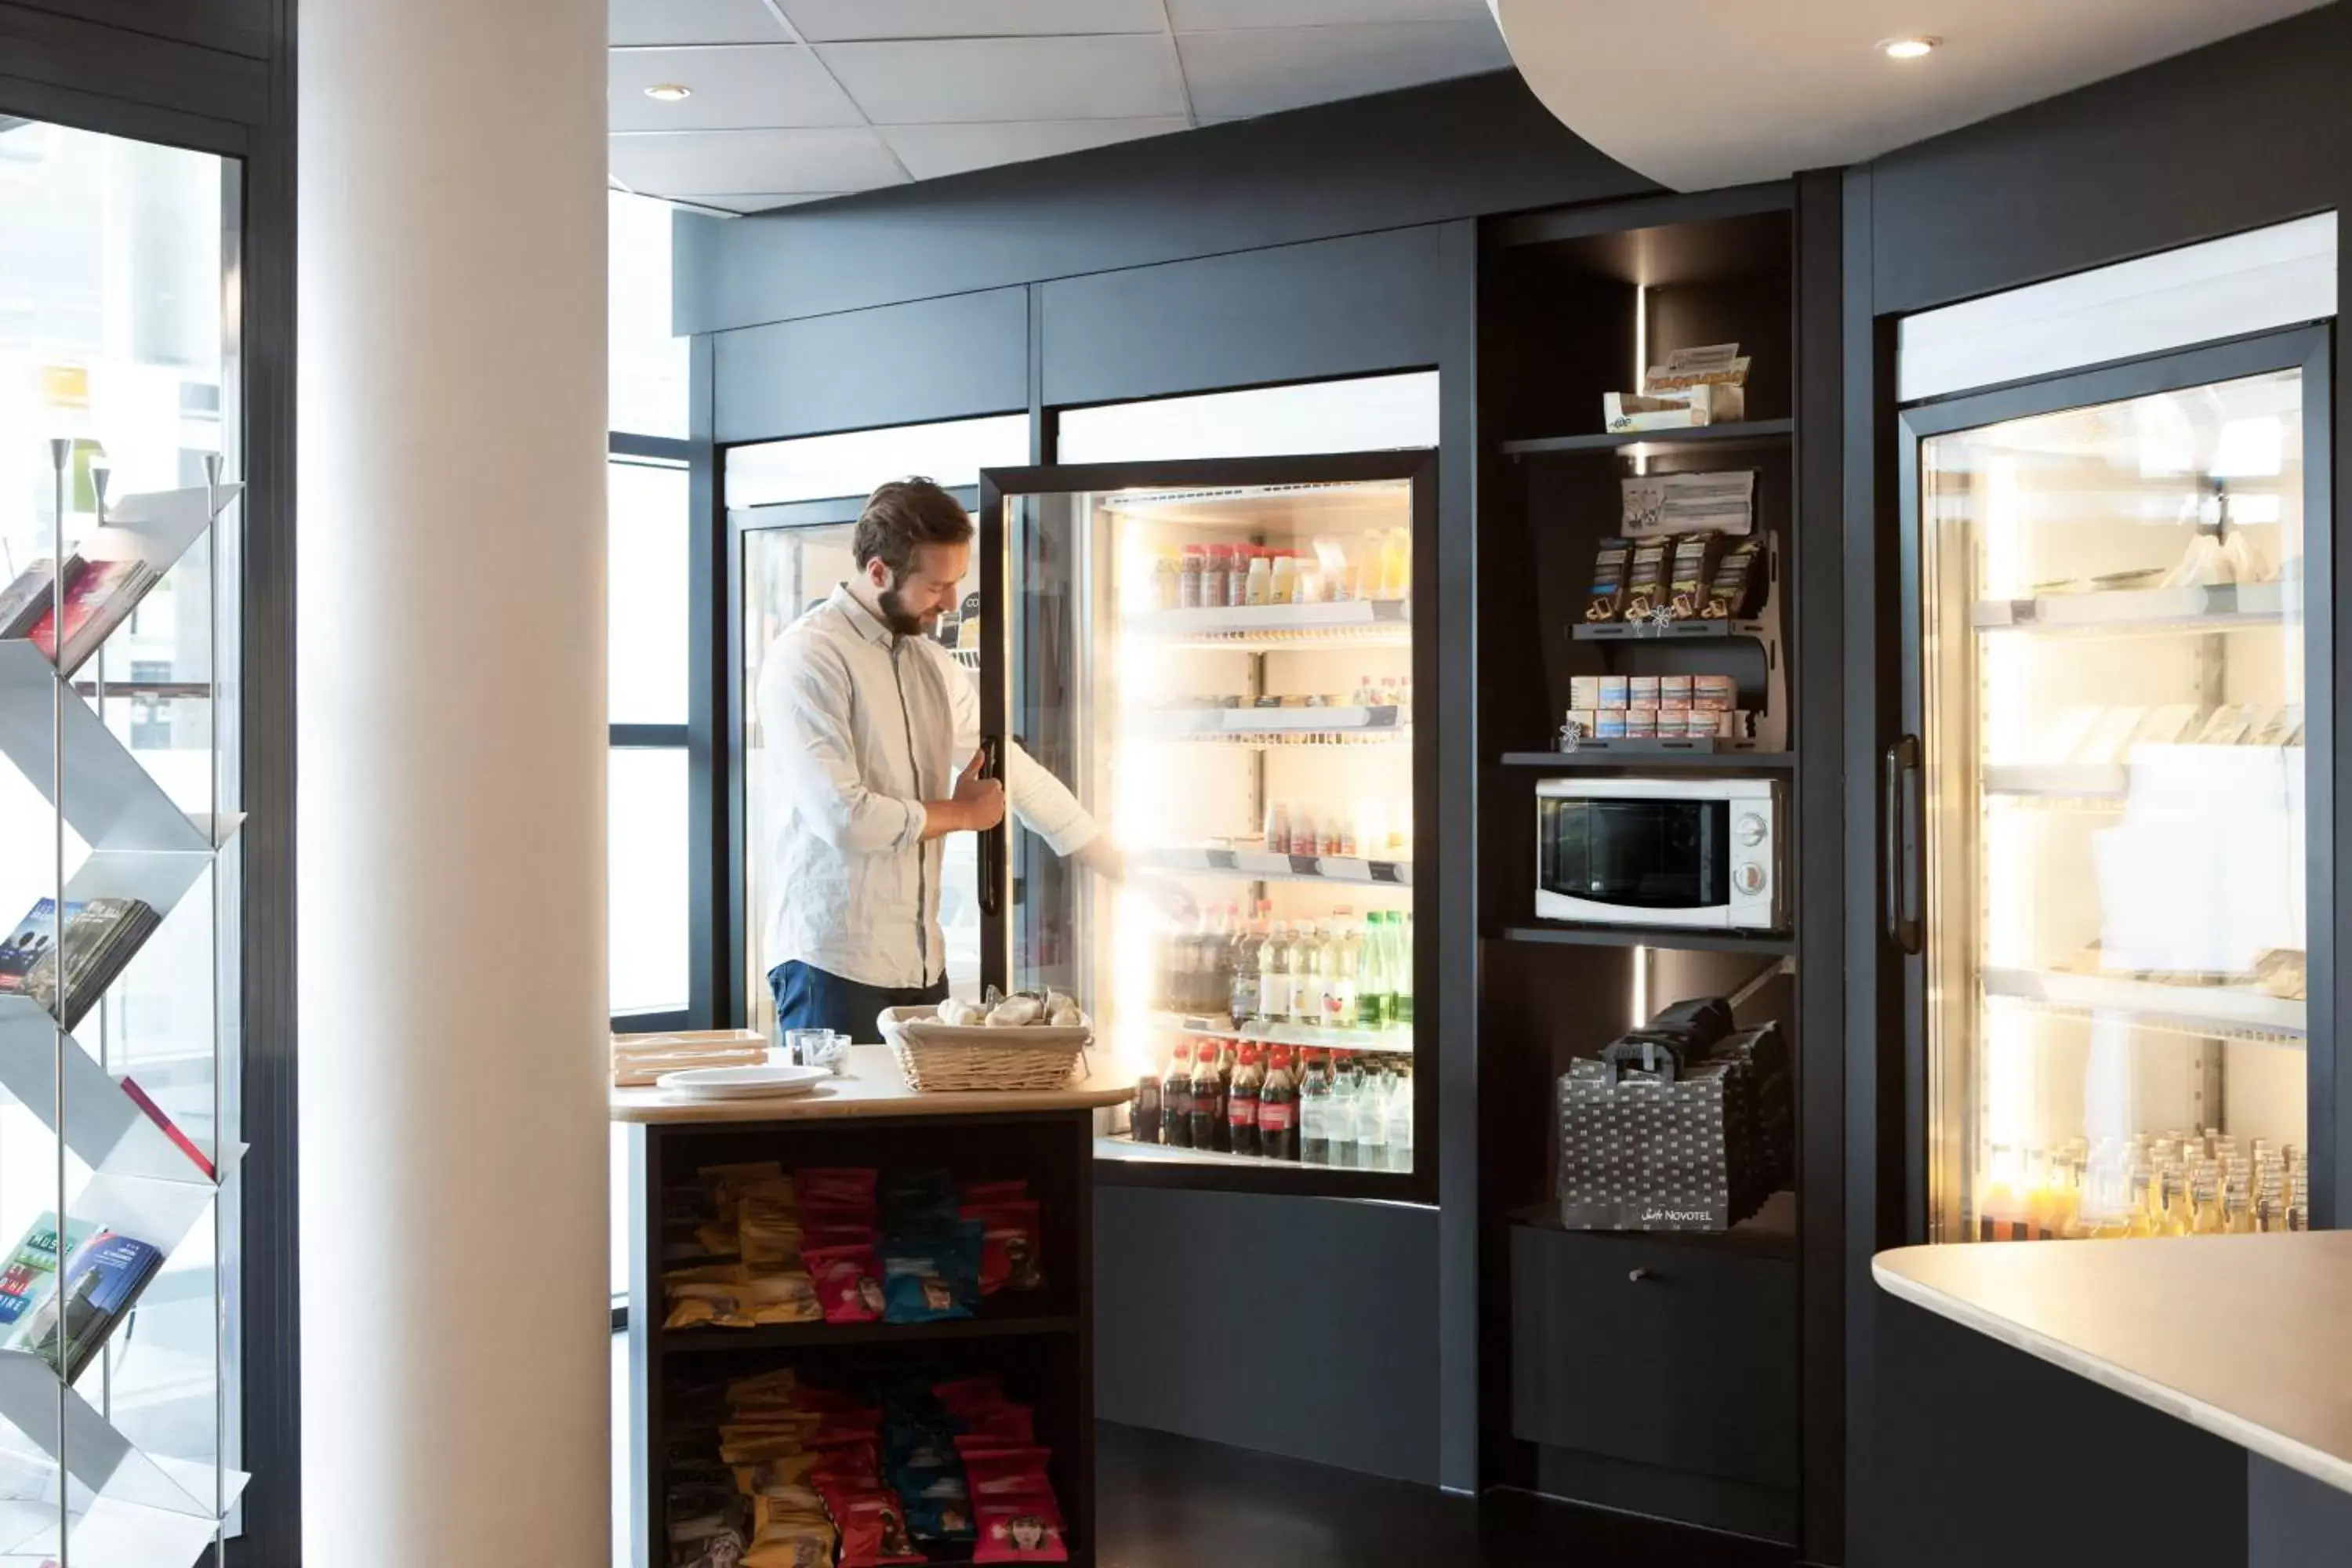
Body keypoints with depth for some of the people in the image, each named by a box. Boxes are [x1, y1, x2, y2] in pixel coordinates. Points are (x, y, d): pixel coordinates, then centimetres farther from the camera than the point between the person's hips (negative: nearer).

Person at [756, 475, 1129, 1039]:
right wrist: (962, 813, -4)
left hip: (922, 964, 7)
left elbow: (1019, 776, 19)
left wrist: (1136, 878, 19)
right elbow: (842, 816, -21)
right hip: (834, 965, -7)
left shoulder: (934, 666, 12)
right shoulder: (808, 659, -12)